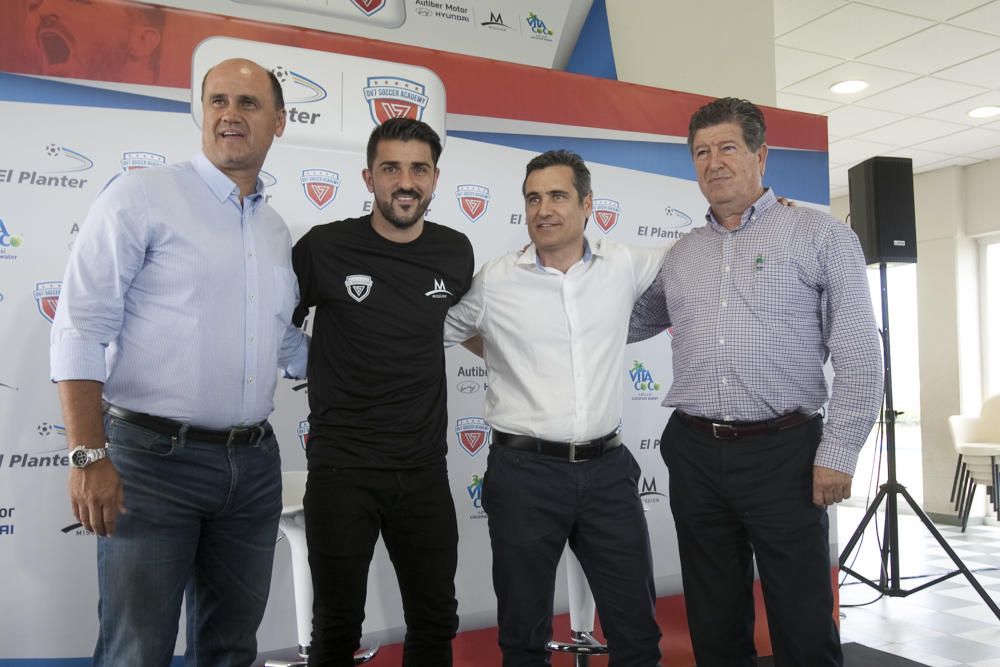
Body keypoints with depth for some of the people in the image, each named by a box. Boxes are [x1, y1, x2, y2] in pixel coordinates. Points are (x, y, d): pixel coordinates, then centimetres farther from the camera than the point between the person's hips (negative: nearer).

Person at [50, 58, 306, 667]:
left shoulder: (277, 231, 13)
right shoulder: (142, 196, -4)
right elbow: (82, 331, -10)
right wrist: (90, 457, -17)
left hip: (254, 464, 6)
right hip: (153, 457, -5)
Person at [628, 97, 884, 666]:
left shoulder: (821, 235, 0)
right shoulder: (681, 254, 13)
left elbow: (859, 355, -5)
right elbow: (622, 324, 22)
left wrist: (839, 453, -11)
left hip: (783, 453, -4)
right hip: (695, 454, 4)